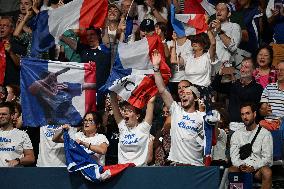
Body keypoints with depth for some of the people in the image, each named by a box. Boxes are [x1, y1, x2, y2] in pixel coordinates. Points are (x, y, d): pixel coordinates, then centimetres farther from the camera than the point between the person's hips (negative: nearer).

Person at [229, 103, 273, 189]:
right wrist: (240, 166, -14)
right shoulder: (236, 134, 13)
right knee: (231, 171, -32)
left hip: (258, 167, -2)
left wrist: (254, 167, -18)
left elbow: (267, 158, -3)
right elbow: (234, 157, 8)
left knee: (267, 172, -36)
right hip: (242, 168, 2)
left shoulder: (265, 133, 3)